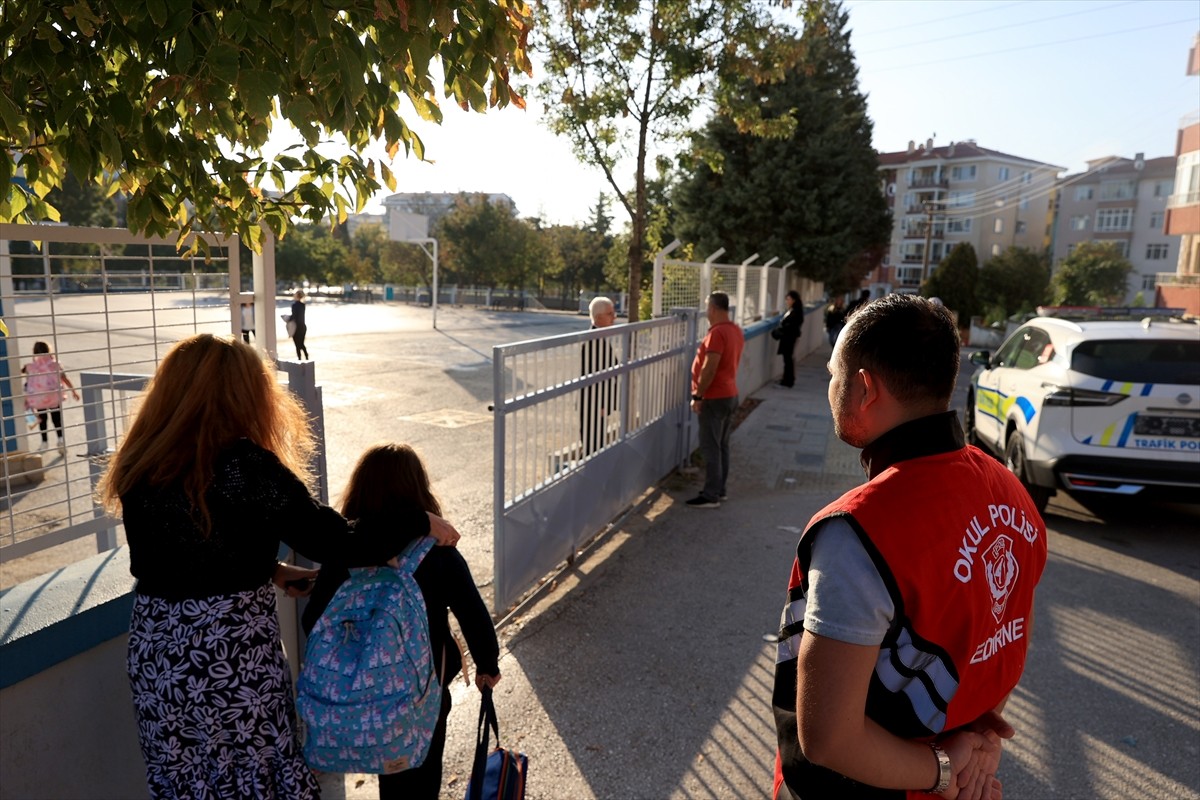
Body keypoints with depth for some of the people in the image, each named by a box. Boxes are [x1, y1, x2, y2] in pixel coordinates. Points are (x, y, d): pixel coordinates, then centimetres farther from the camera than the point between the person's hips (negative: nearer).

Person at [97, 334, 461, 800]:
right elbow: (341, 547, -21)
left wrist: (268, 572, 13)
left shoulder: (138, 465, 1)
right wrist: (419, 521, -7)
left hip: (154, 654, 6)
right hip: (231, 659, -6)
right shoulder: (244, 465, -20)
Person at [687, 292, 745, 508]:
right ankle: (719, 489, 22)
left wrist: (697, 395, -18)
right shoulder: (736, 330, 11)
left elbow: (709, 369, -23)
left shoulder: (717, 332, -19)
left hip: (714, 398, -9)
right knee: (722, 445, 14)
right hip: (730, 394, 10)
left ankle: (711, 496, -2)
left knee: (711, 447, -5)